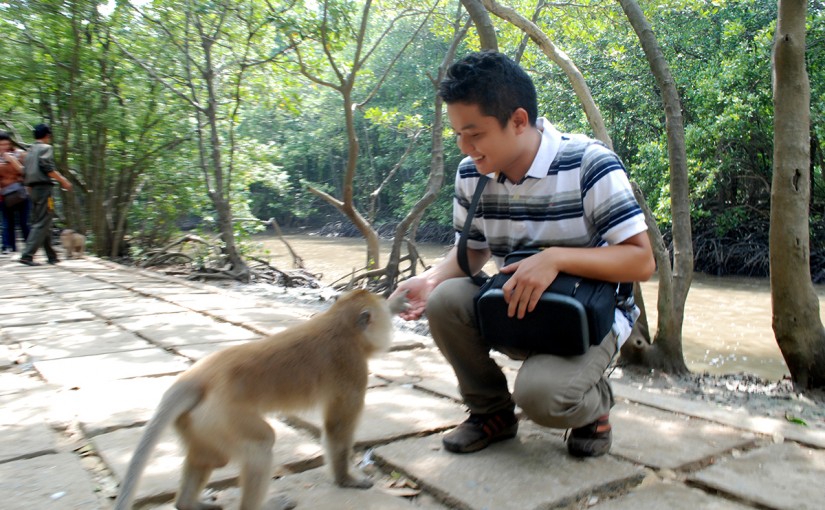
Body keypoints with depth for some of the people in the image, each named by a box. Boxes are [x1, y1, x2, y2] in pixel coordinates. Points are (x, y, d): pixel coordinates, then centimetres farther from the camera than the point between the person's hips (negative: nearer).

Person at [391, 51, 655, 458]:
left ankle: (594, 403, 8)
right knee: (445, 301, -23)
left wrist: (555, 258, -34)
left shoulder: (588, 164, -20)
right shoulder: (471, 174, -5)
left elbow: (642, 260, -20)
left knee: (541, 394, -32)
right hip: (515, 308, 5)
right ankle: (492, 411, 2)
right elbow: (472, 252, 9)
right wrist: (432, 278, -13)